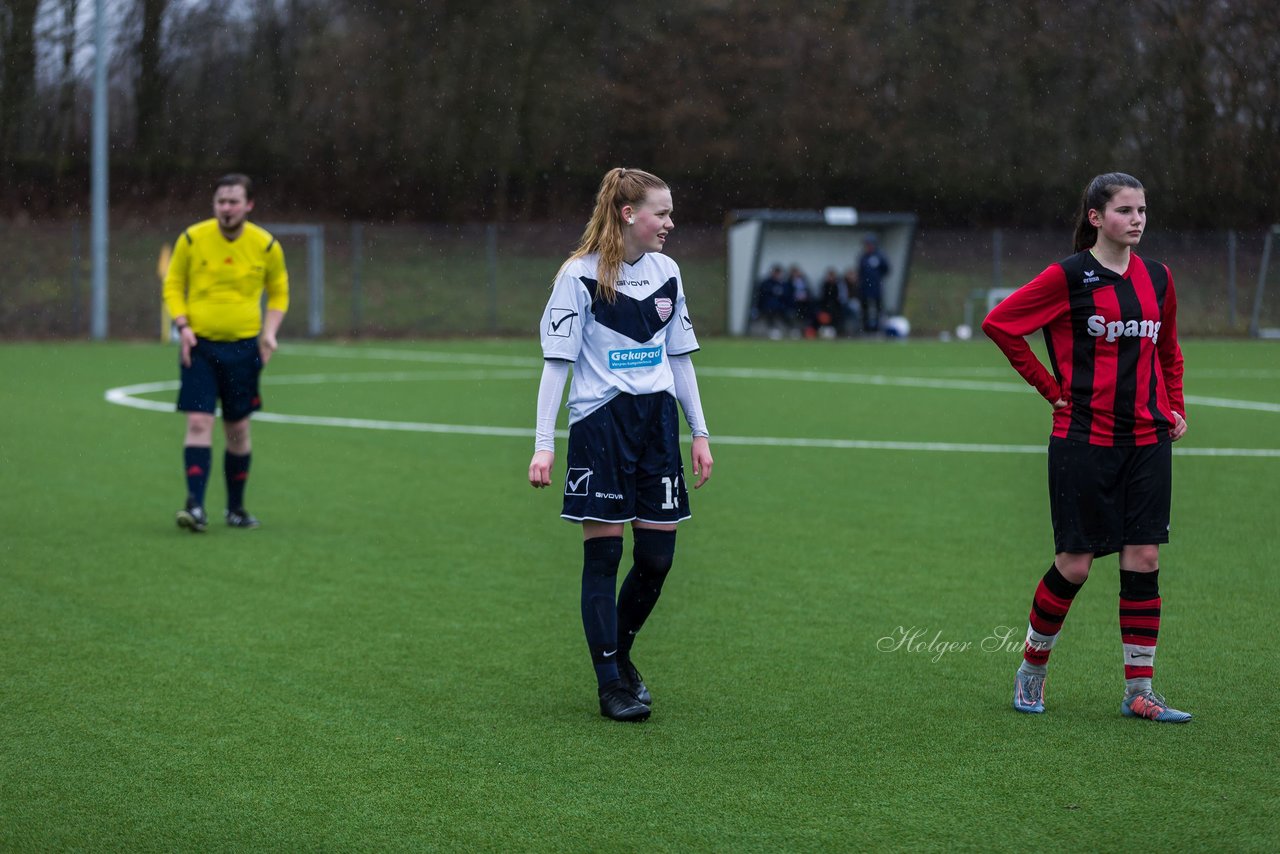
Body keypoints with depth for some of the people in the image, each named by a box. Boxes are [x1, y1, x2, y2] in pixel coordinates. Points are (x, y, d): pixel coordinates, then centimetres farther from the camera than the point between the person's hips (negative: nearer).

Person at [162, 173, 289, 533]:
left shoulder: (266, 246, -1)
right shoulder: (191, 239, -4)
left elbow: (279, 291, 13)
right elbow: (173, 284, 6)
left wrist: (269, 331, -2)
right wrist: (182, 326, -8)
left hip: (243, 346, 1)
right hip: (199, 344, -1)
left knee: (238, 429, 7)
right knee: (198, 423, -12)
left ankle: (236, 508, 22)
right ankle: (195, 505, -15)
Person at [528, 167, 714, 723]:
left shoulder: (666, 272, 10)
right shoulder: (580, 276, -7)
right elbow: (557, 361, -6)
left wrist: (699, 433, 15)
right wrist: (543, 444, -11)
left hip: (657, 420, 5)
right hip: (599, 422, -5)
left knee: (657, 557, 3)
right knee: (603, 554, -3)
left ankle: (619, 653, 25)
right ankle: (609, 682, 4)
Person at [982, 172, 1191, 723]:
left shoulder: (1157, 278, 9)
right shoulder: (1069, 277, -7)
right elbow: (999, 323, -4)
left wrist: (1176, 408, 13)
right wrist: (1051, 387, -5)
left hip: (1147, 439, 5)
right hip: (1084, 439, -5)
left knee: (1144, 560, 0)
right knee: (1074, 565, -1)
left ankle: (1139, 692, 5)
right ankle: (1032, 666, 21)